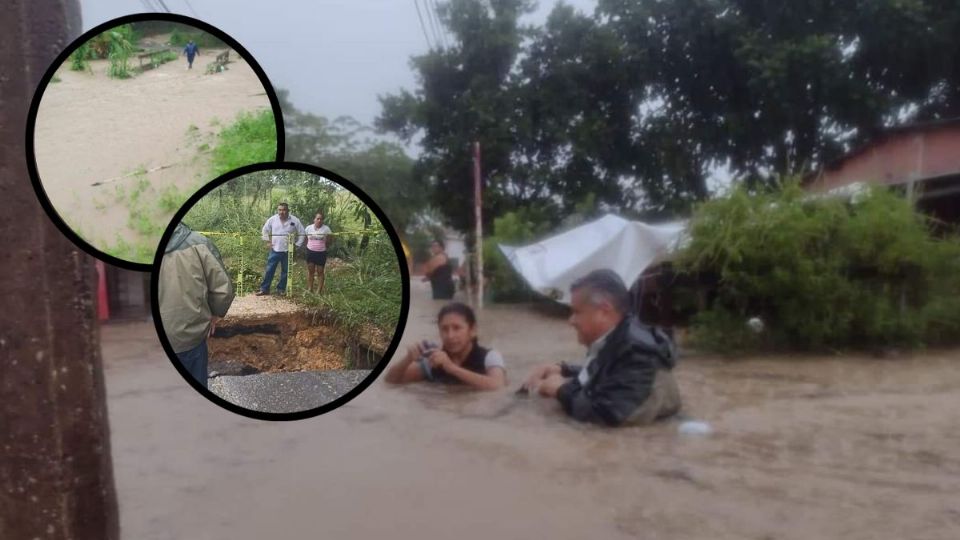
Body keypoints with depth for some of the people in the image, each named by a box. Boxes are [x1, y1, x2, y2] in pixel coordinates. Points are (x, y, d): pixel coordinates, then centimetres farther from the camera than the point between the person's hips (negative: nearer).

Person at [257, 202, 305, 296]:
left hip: (288, 251, 0)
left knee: (285, 271, 9)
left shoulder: (295, 220, -7)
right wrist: (267, 241, 6)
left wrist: (297, 245, -2)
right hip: (275, 250, 0)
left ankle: (281, 289, 22)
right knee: (269, 270, 1)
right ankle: (264, 289, 9)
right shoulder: (272, 219, -2)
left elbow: (302, 233, 0)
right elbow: (265, 230, 12)